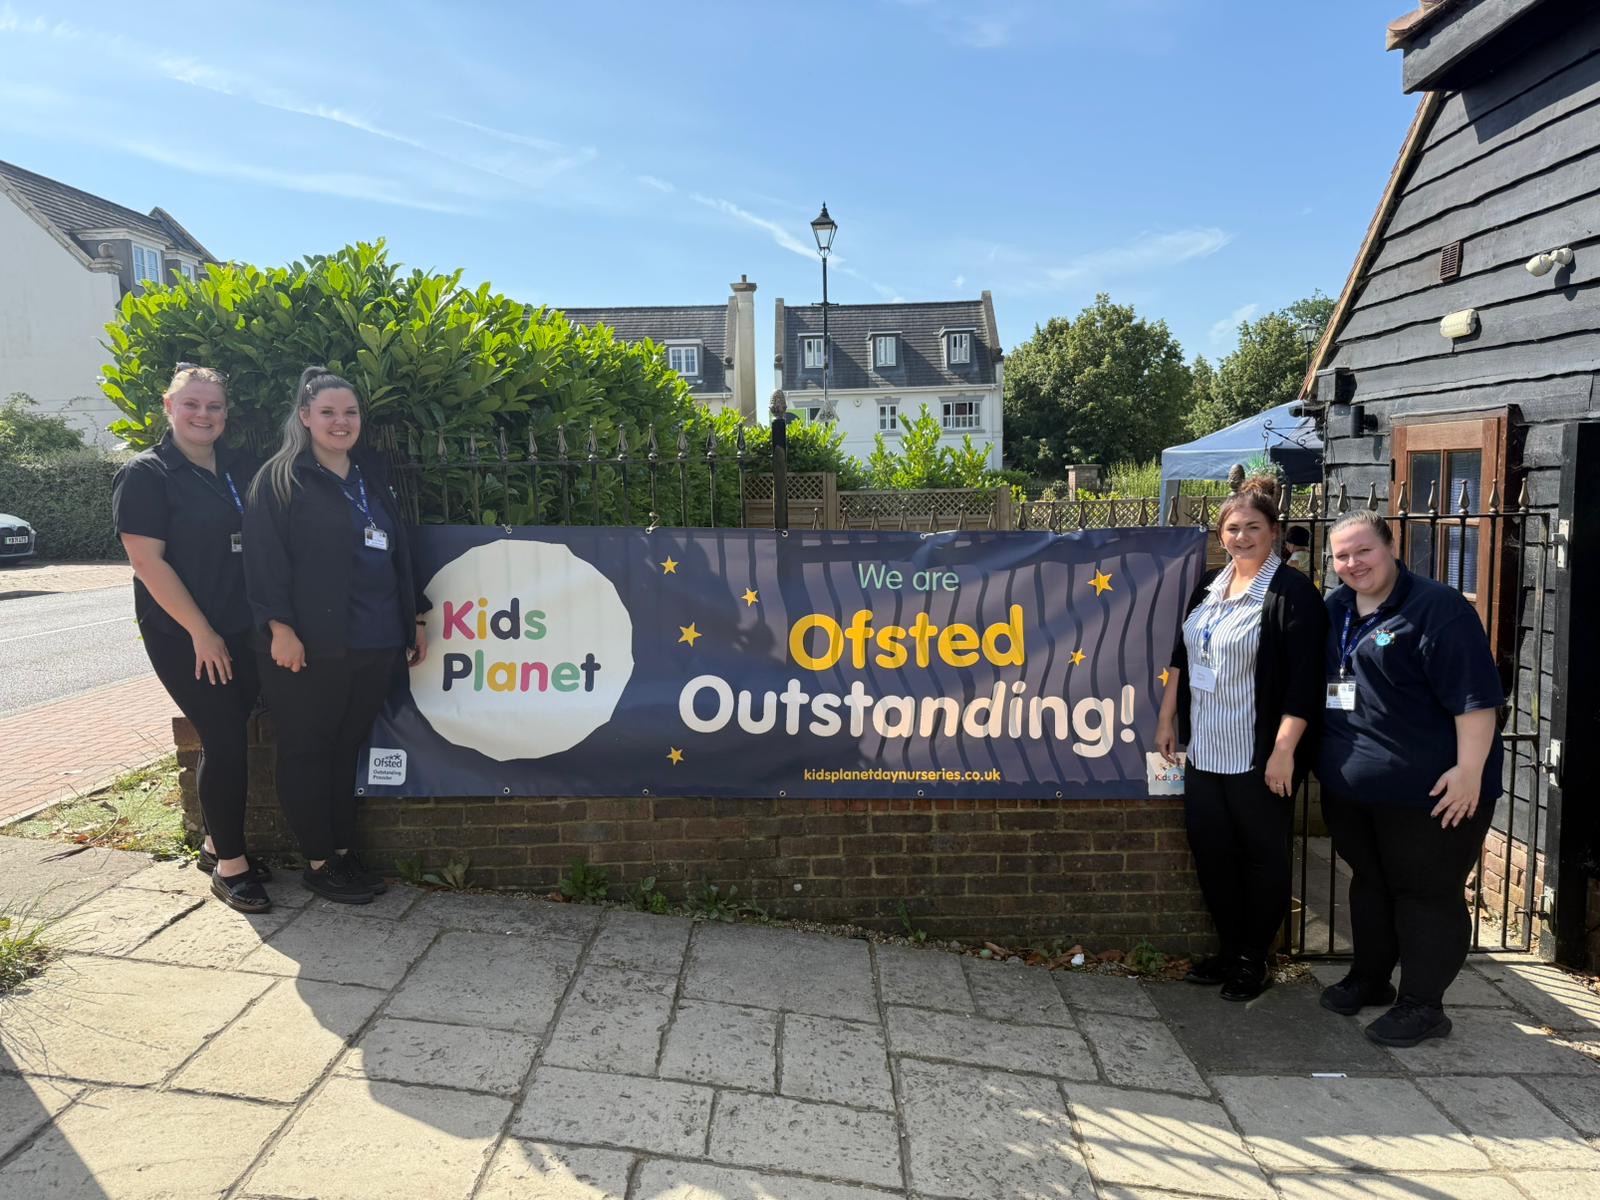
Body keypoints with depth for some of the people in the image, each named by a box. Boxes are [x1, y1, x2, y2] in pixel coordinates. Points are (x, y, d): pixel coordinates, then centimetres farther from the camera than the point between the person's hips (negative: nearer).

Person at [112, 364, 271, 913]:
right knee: (225, 741, -5)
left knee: (230, 737, 10)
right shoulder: (146, 475, -6)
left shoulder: (242, 468, 10)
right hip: (183, 636, -5)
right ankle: (230, 865, 8)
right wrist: (202, 633, -15)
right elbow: (147, 560, -12)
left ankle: (217, 843, 26)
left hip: (242, 631, 5)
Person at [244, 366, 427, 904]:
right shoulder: (279, 479, -3)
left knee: (347, 748, 14)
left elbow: (398, 553, 20)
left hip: (375, 644, 6)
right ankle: (318, 862, 15)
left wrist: (412, 621, 18)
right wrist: (279, 627, -17)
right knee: (307, 752, 5)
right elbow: (263, 558, -10)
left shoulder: (373, 477, 17)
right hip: (309, 647, -6)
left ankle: (345, 850, 25)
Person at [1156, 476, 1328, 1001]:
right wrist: (1167, 718, 15)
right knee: (1210, 850, 13)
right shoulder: (1208, 586, 10)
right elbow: (1181, 658, 17)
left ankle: (1253, 959, 24)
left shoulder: (1292, 594, -12)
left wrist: (1284, 750, -21)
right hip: (1204, 751, 7)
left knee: (1262, 856, 8)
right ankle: (1230, 949, 30)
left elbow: (1303, 681, -17)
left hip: (1258, 757, -7)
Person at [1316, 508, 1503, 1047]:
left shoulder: (1436, 608, -14)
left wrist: (1470, 769, -21)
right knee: (1368, 882, 20)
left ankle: (1422, 1004, 17)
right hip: (1349, 786, 7)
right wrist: (1322, 760, 19)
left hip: (1428, 790, -7)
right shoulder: (1334, 610, 9)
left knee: (1426, 891, 5)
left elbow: (1474, 695, -18)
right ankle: (1368, 978, 35)